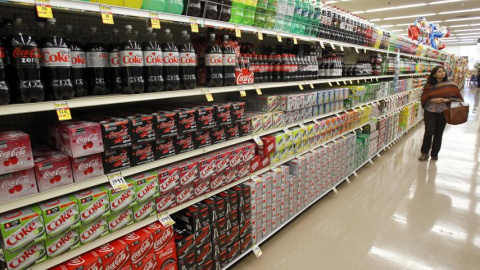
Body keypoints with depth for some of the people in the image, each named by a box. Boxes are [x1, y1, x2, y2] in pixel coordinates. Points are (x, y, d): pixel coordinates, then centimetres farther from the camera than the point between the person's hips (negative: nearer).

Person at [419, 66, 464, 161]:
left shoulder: (450, 85, -2)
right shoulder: (429, 85, -3)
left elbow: (457, 97, 0)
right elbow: (424, 98, -3)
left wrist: (447, 100, -17)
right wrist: (434, 100, -19)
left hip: (443, 112, 1)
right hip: (430, 111, -1)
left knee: (438, 133, 8)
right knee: (429, 131, -10)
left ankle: (434, 153, 23)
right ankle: (425, 152, 7)